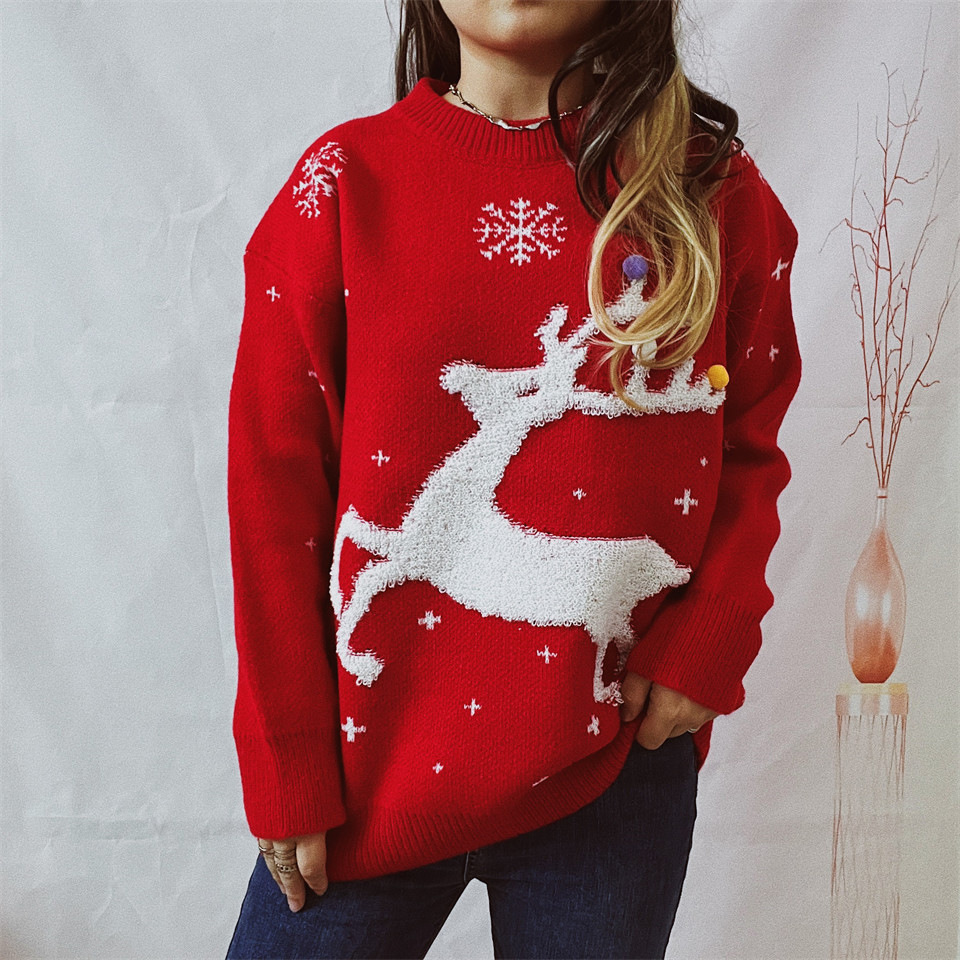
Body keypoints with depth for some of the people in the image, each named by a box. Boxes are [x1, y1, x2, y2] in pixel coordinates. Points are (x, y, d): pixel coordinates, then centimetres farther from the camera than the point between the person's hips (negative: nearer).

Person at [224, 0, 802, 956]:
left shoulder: (714, 190, 0)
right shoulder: (343, 181, -3)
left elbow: (747, 448, 7)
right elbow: (274, 489, -3)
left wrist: (707, 645, -9)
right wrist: (288, 771, -3)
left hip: (616, 772, 1)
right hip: (376, 764, 0)